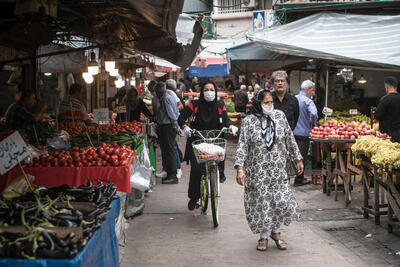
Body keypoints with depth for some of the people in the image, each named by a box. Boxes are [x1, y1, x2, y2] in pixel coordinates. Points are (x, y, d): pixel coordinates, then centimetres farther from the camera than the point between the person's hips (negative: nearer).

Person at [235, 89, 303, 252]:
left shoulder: (279, 116, 3)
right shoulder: (249, 121, -6)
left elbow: (290, 140, 10)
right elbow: (242, 146, -10)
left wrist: (298, 159, 12)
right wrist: (240, 168, -21)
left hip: (277, 170, 2)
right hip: (257, 171, -2)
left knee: (281, 201, -1)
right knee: (261, 202, 3)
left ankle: (276, 232, 22)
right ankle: (263, 236, 21)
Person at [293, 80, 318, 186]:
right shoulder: (308, 101, -15)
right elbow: (314, 114, -31)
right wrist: (313, 121, -11)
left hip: (292, 132, 7)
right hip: (303, 133, -7)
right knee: (302, 157, 3)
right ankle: (299, 180, 7)